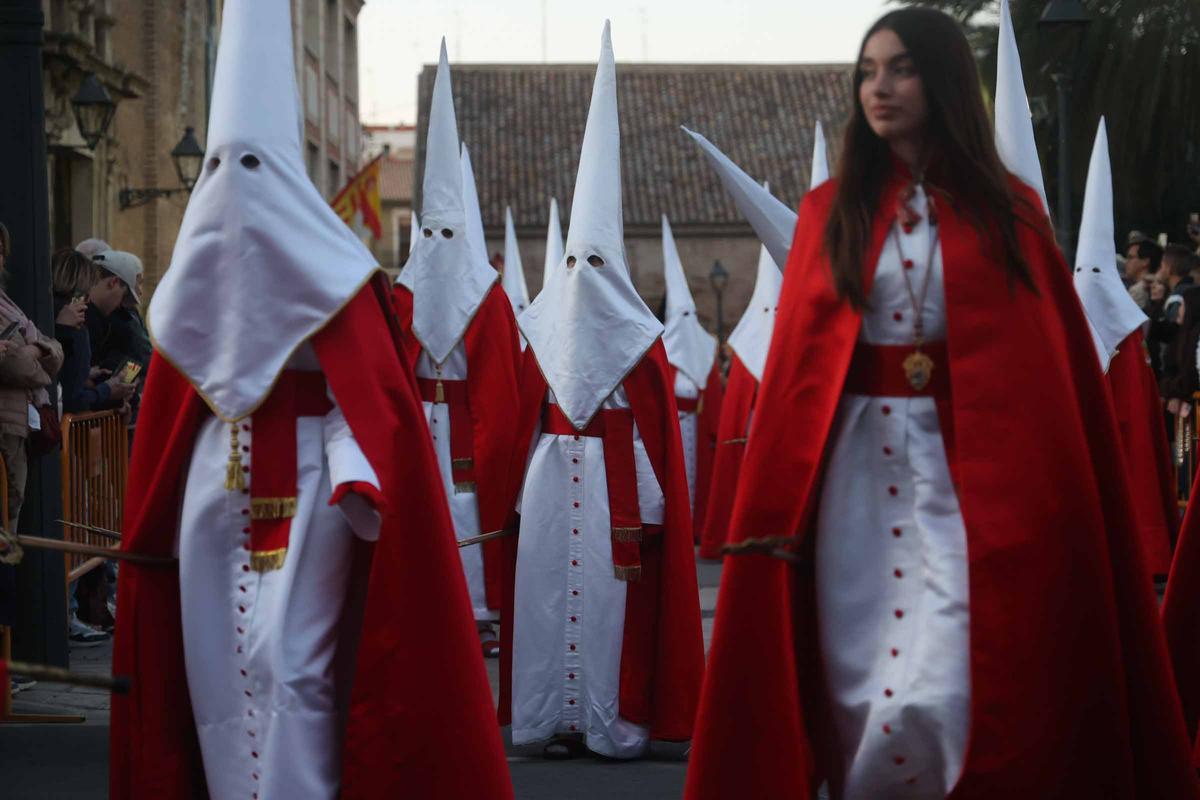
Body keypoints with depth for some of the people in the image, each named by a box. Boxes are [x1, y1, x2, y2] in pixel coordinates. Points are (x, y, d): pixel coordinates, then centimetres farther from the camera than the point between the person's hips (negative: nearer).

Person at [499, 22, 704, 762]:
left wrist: (649, 506, -9)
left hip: (613, 485, -4)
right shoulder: (546, 333, 10)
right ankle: (556, 716, 8)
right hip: (551, 480, 4)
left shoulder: (633, 339, -1)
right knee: (547, 585, 3)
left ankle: (613, 720, 2)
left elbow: (655, 430, -4)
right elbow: (528, 418, 9)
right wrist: (519, 491, 3)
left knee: (608, 592, -4)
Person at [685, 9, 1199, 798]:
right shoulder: (830, 211, 11)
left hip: (973, 472, -2)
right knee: (863, 688, -1)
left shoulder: (1008, 209, 7)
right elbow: (797, 359, 7)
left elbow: (1056, 363, 5)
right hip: (858, 468, 2)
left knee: (945, 693, -12)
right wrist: (776, 509, -2)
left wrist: (1042, 493, -5)